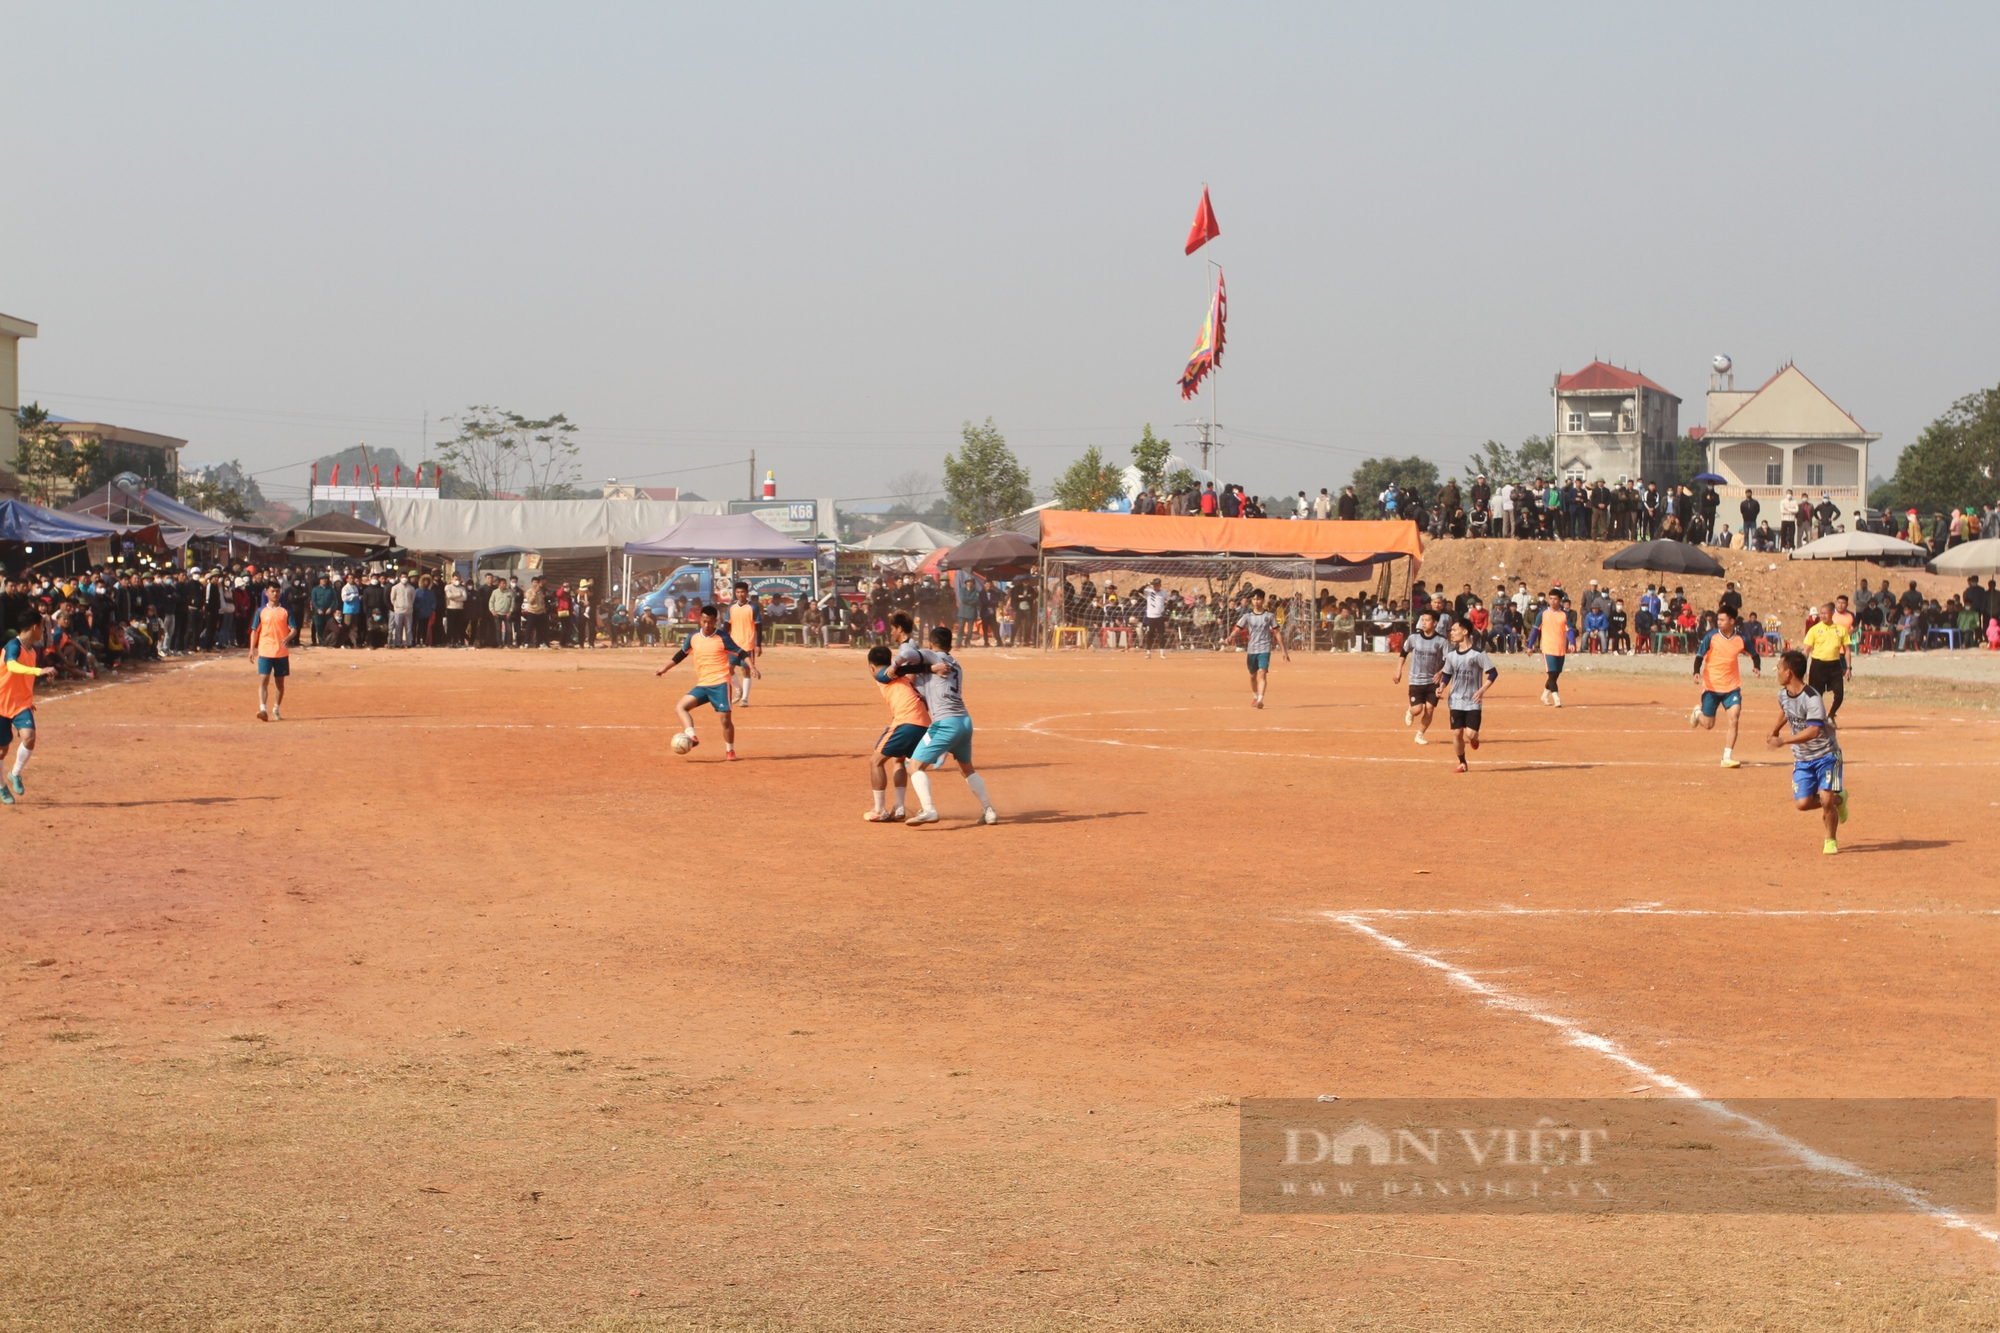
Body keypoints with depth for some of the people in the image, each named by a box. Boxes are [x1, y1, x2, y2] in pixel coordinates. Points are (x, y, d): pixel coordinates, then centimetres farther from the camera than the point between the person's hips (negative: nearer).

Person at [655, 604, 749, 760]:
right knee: (681, 707, -10)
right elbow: (682, 654, 23)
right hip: (702, 685, 5)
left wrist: (731, 666, -21)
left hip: (720, 684, -5)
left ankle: (730, 750, 10)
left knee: (725, 719, -7)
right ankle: (692, 738, -21)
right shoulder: (693, 637, 8)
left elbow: (739, 653, -4)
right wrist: (665, 668, 26)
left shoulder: (722, 637, -5)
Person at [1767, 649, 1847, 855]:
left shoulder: (1812, 698, -26)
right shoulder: (1783, 694, -2)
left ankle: (1831, 840, 9)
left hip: (1826, 755, -6)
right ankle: (1838, 799, 22)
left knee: (1826, 800, -17)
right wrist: (1775, 731, 37)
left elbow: (1814, 730, -37)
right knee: (1802, 803, -8)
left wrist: (1783, 740, -42)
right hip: (1802, 759, 6)